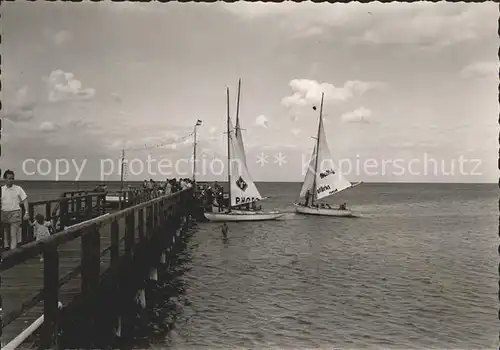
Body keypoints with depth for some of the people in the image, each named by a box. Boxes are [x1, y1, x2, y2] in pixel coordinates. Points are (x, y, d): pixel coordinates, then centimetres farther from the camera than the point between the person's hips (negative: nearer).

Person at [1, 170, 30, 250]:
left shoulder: (18, 189, -2)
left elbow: (25, 200, 0)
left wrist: (27, 212, -7)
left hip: (15, 213, -3)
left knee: (13, 235, -8)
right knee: (5, 235, 11)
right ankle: (6, 248, 23)